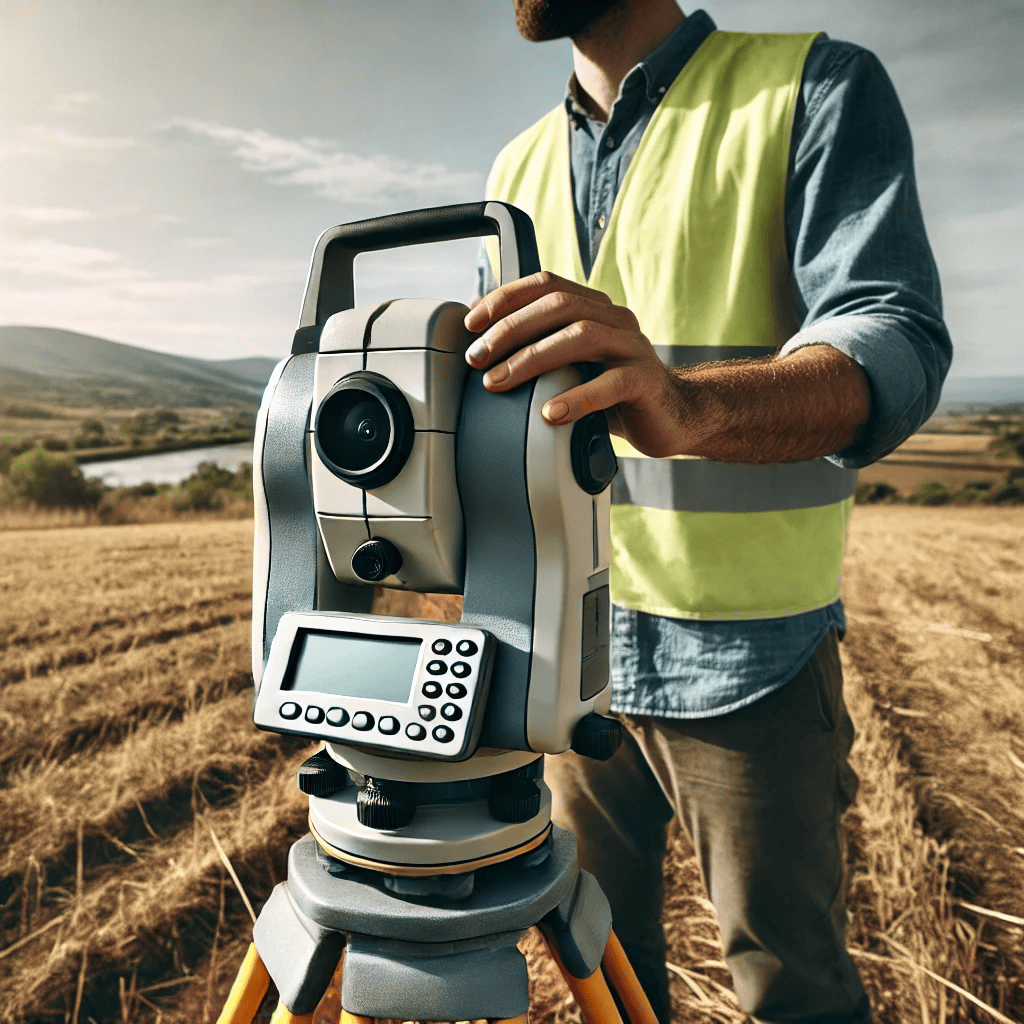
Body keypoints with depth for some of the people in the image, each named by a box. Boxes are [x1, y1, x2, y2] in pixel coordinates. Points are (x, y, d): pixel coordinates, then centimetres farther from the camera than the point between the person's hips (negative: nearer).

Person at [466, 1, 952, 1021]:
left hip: (750, 655, -4)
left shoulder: (816, 88, -5)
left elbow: (898, 346, -21)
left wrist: (688, 405, -39)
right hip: (572, 644, 5)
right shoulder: (517, 167, 12)